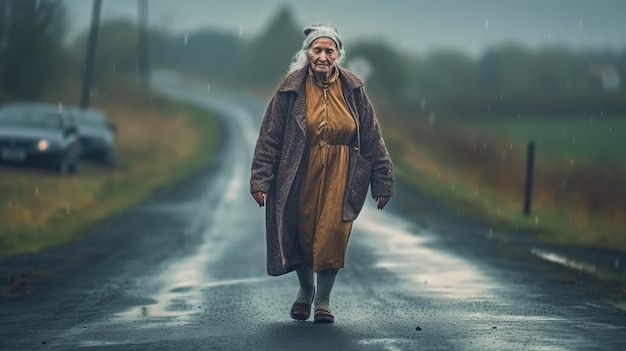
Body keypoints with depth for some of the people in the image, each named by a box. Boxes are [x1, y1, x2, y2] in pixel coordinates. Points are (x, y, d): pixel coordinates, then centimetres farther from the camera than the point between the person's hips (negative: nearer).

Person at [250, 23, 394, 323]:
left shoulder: (352, 89, -2)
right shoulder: (291, 88, -7)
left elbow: (372, 138, 3)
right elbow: (269, 136, -5)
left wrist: (382, 182, 2)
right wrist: (261, 180, -10)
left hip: (340, 176, 0)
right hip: (300, 175, 0)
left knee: (331, 237, -3)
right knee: (301, 234, 7)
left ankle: (323, 299, 15)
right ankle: (305, 289, 35)